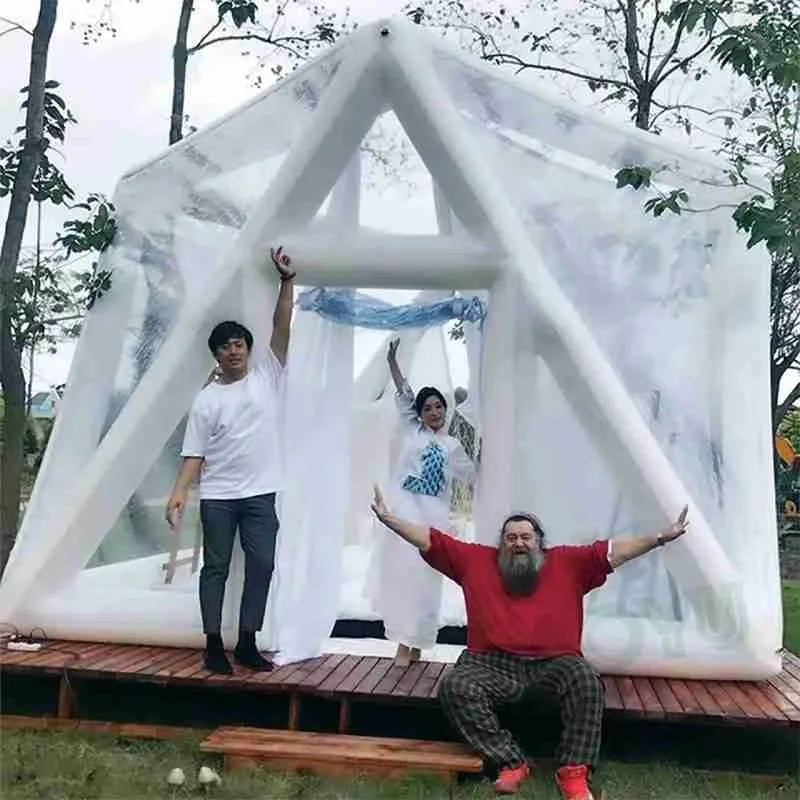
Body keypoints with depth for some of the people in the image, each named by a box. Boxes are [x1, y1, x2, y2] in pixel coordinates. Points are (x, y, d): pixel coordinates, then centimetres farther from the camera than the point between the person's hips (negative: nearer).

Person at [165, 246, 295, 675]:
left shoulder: (267, 376, 3)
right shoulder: (206, 399, 1)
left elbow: (282, 327, -6)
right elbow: (195, 453, -1)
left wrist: (286, 280, -14)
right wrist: (179, 492, -13)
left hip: (260, 494, 1)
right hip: (217, 497, -1)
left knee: (261, 564, 3)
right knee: (215, 567, 5)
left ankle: (247, 644, 14)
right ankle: (213, 644, 14)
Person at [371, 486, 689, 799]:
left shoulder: (568, 562, 12)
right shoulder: (476, 561, 12)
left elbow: (614, 550, 7)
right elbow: (430, 540, 11)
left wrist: (660, 537, -2)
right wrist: (388, 519, 4)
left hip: (554, 663, 0)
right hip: (493, 665, 1)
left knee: (587, 681, -30)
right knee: (454, 687, -27)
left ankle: (574, 771, -19)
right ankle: (511, 763, -17)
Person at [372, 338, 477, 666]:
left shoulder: (452, 446, 16)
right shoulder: (412, 430, 11)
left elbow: (472, 473, 28)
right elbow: (403, 394, 2)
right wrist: (392, 361, -5)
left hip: (434, 516, 2)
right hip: (405, 510, -2)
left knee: (425, 577, 0)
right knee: (401, 570, -10)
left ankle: (414, 642, 8)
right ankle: (404, 641, -5)